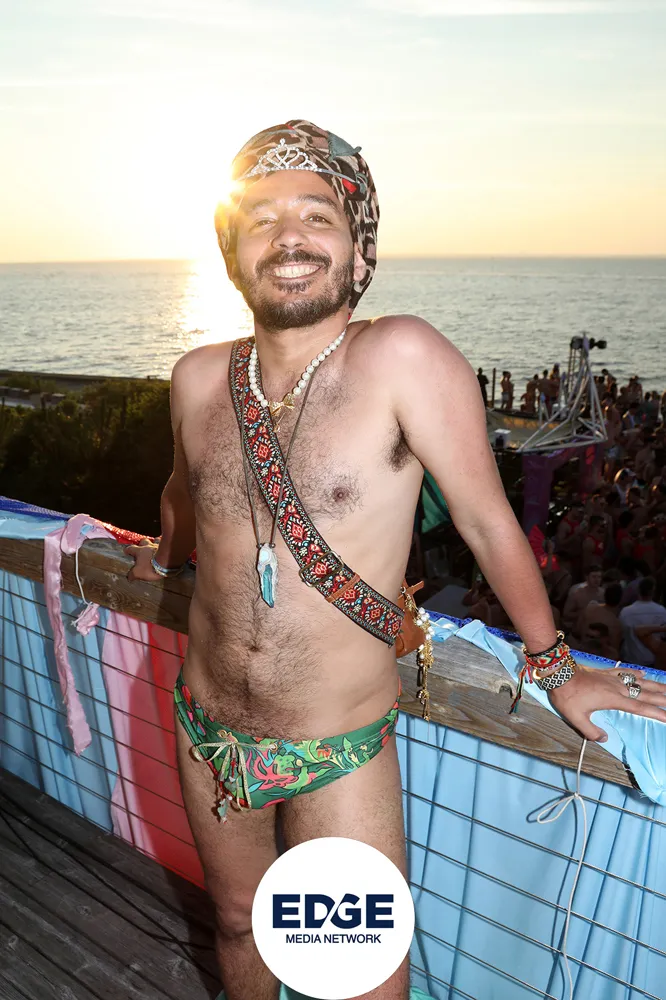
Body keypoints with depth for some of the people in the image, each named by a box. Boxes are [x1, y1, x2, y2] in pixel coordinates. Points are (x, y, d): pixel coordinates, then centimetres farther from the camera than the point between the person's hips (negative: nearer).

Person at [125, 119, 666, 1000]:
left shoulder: (404, 358, -22)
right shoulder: (199, 379, -7)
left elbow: (486, 519, -14)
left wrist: (555, 668, -3)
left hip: (339, 758, -4)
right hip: (207, 731, 4)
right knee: (239, 925, 27)